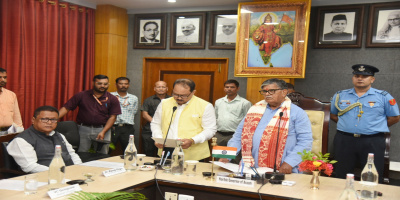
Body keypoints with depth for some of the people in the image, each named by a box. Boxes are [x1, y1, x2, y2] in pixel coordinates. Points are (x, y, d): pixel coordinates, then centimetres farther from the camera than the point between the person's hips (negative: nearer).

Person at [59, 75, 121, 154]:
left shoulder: (112, 99, 1)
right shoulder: (81, 95, 2)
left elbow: (112, 117, -1)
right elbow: (66, 108, -1)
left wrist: (103, 132, -10)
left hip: (103, 129, 0)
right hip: (83, 129, 0)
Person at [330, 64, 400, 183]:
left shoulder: (383, 97, 4)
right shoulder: (340, 95, 10)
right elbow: (333, 115, 18)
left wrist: (375, 128, 5)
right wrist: (347, 126, 7)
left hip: (372, 142, -2)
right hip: (344, 141, 2)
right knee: (342, 177, 8)